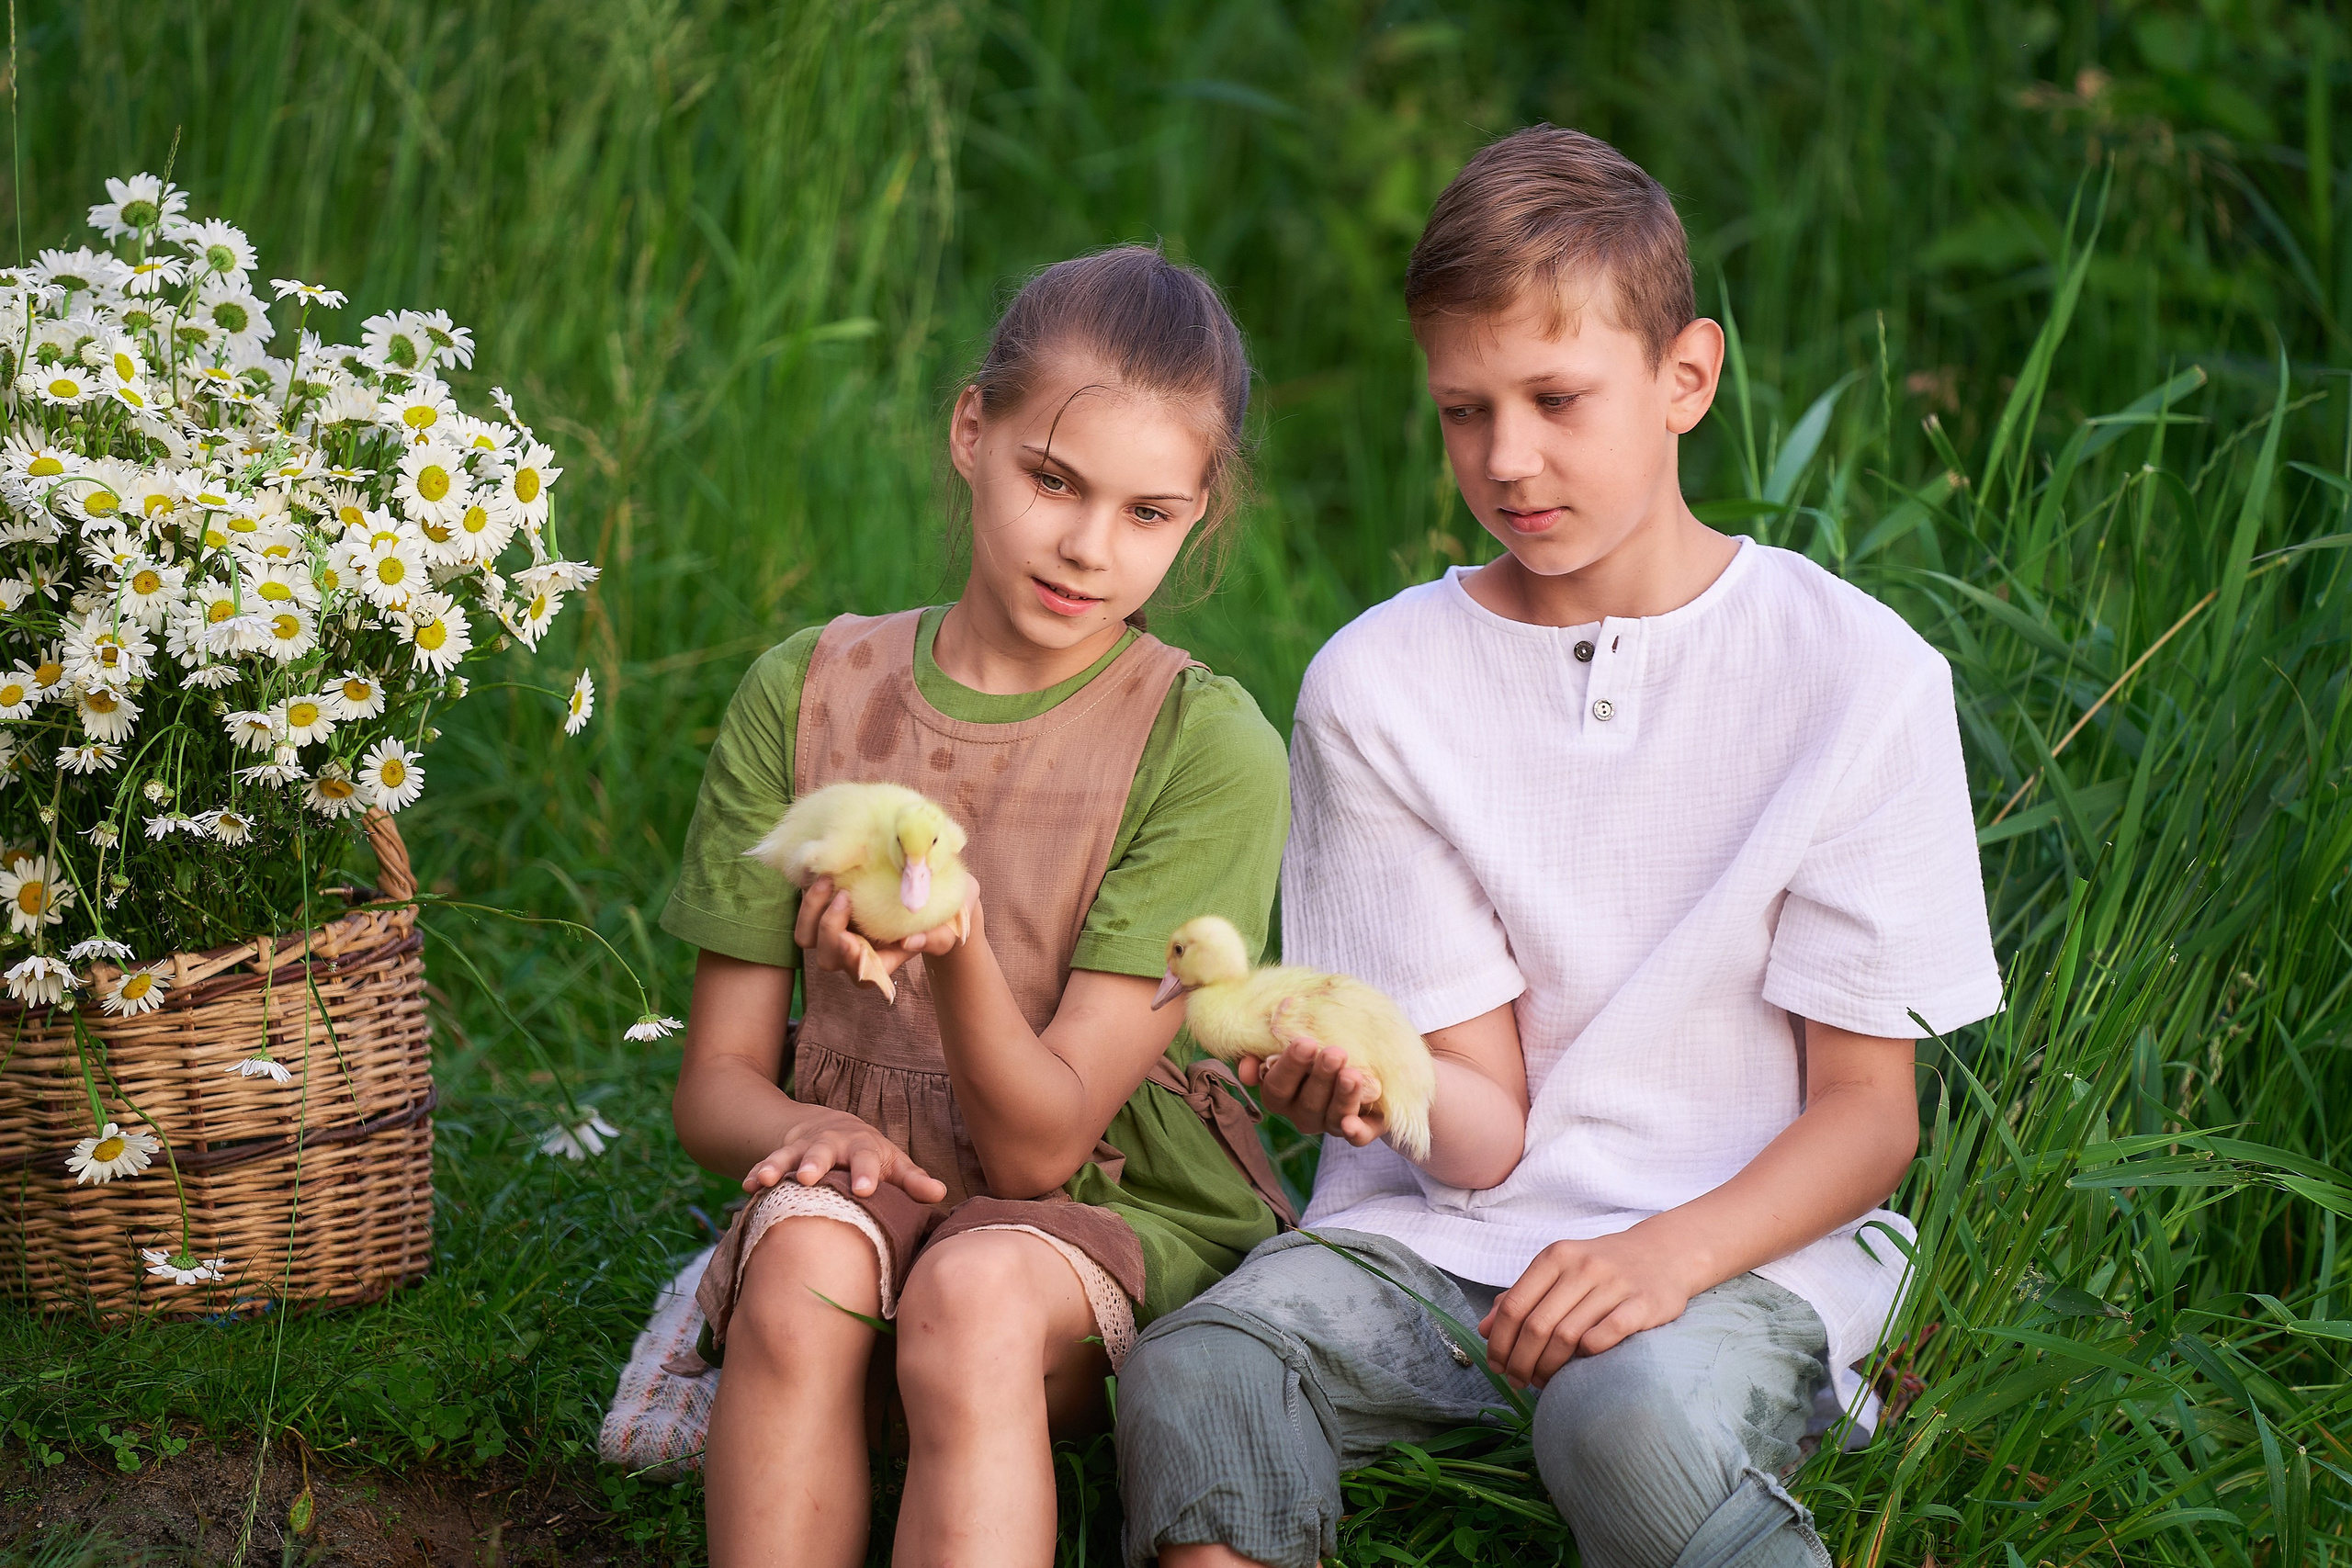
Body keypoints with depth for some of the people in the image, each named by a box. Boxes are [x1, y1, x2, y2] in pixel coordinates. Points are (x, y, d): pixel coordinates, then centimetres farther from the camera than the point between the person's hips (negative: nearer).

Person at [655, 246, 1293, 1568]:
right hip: (869, 1178, 2)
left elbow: (1040, 1138, -14)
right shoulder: (806, 696, 1)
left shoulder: (1211, 750, -9)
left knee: (976, 1291, -36)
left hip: (1113, 1212, -2)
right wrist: (805, 1129, -20)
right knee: (806, 1252, -34)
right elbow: (716, 1082, 4)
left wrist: (954, 947, -34)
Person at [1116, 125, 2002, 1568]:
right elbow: (1490, 1127, -3)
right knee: (1195, 1380, -29)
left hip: (1756, 1229, -2)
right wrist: (1375, 1085, -28)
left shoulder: (1858, 675, -3)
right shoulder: (1378, 683, 0)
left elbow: (1868, 1110, -2)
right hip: (1453, 1225, 2)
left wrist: (1670, 1252, -22)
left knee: (1637, 1420, -37)